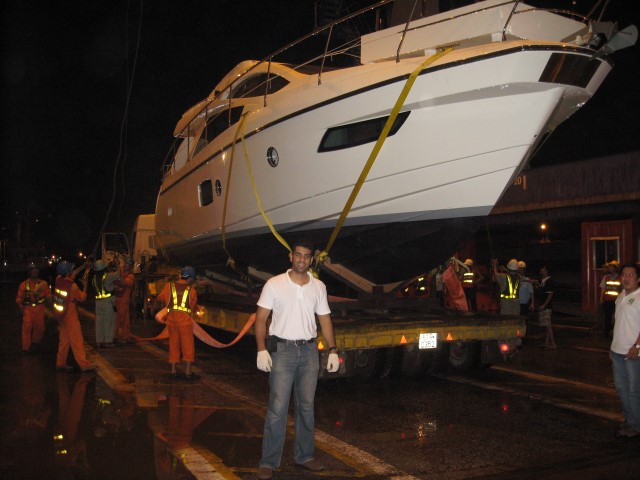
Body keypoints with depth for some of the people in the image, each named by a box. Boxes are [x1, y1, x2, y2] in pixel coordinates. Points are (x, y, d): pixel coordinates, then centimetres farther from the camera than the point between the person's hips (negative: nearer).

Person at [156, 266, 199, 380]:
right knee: (188, 345, 2)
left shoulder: (170, 286, 8)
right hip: (184, 319, -3)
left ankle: (173, 371, 13)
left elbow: (160, 298, 21)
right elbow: (193, 307, 10)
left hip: (171, 318, 3)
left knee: (174, 345, 12)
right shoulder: (191, 290, 3)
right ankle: (188, 372, 0)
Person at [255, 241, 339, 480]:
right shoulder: (275, 284, -3)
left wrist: (333, 350, 5)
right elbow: (261, 318, -3)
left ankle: (304, 456, 22)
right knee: (277, 408, -7)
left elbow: (325, 319, 12)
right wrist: (261, 349, -13)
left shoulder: (318, 287, 8)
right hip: (282, 349, -4)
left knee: (306, 406, 10)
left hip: (309, 350, 4)